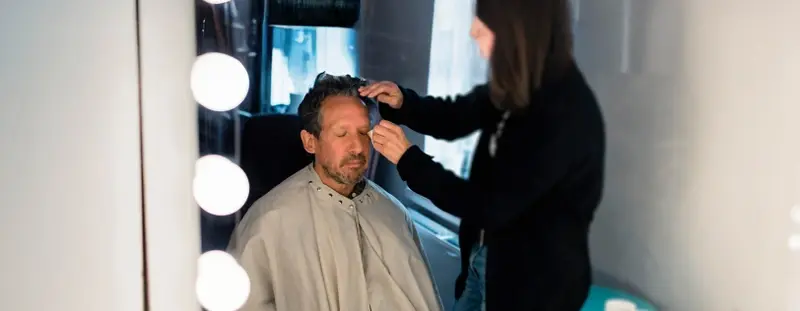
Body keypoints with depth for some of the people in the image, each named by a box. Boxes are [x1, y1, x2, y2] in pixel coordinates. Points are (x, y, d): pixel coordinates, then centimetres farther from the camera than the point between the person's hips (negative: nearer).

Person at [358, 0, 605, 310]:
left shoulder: (567, 116, -28)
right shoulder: (516, 88, -3)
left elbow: (491, 207, -25)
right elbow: (452, 118, 12)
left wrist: (408, 159, -20)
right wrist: (401, 102, -7)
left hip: (534, 284, -7)